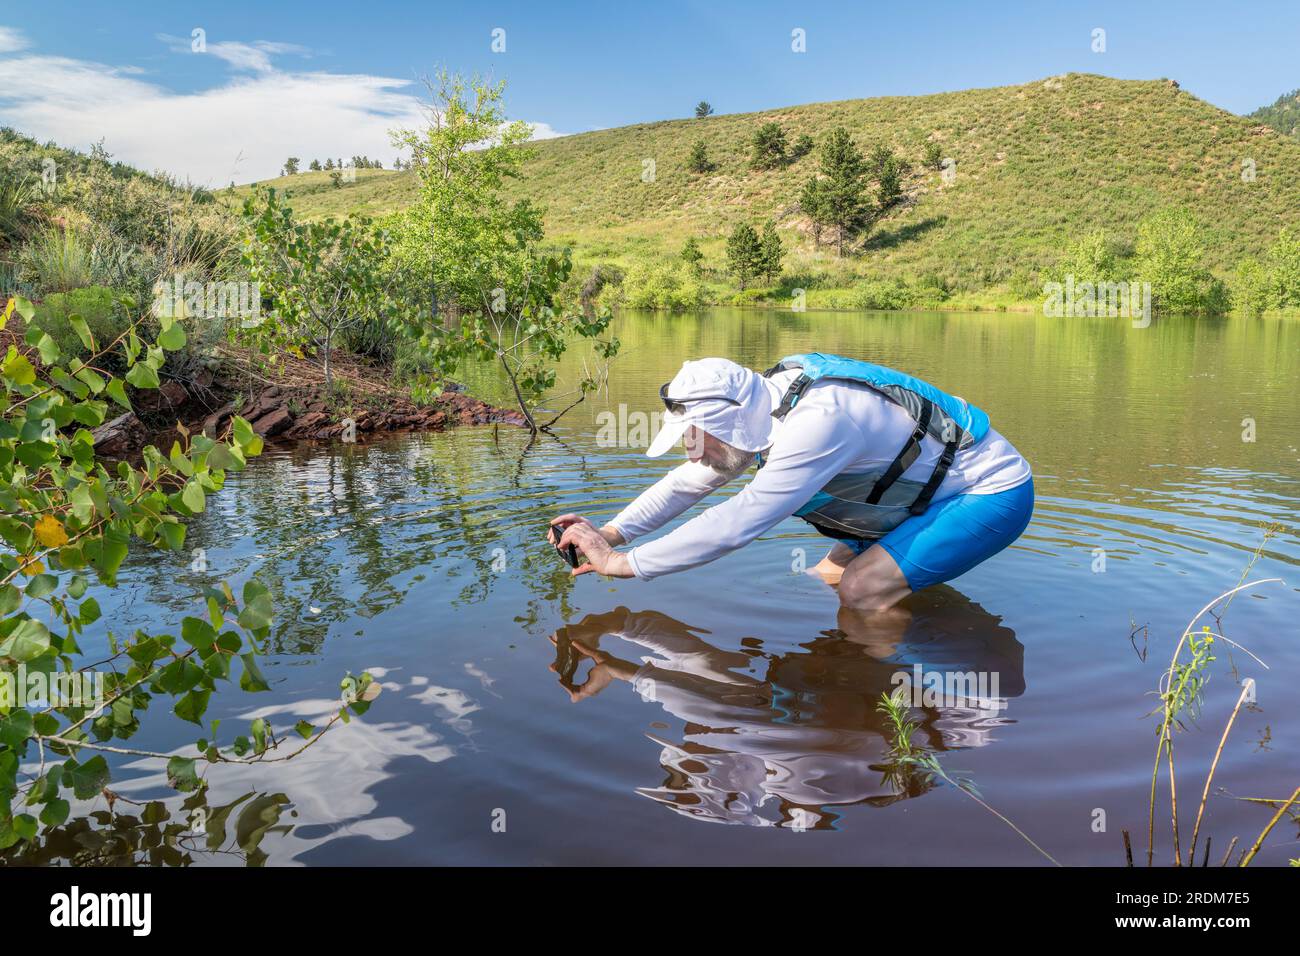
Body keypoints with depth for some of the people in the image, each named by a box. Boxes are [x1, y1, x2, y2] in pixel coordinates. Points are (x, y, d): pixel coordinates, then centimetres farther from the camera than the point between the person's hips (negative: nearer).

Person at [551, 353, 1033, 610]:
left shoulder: (818, 421, -36)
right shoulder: (762, 404, -7)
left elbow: (735, 524, -39)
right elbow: (688, 483, 0)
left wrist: (621, 564, -34)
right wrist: (610, 533, -13)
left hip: (994, 494, -9)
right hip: (931, 492, 9)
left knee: (863, 592, -21)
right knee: (827, 579, 3)